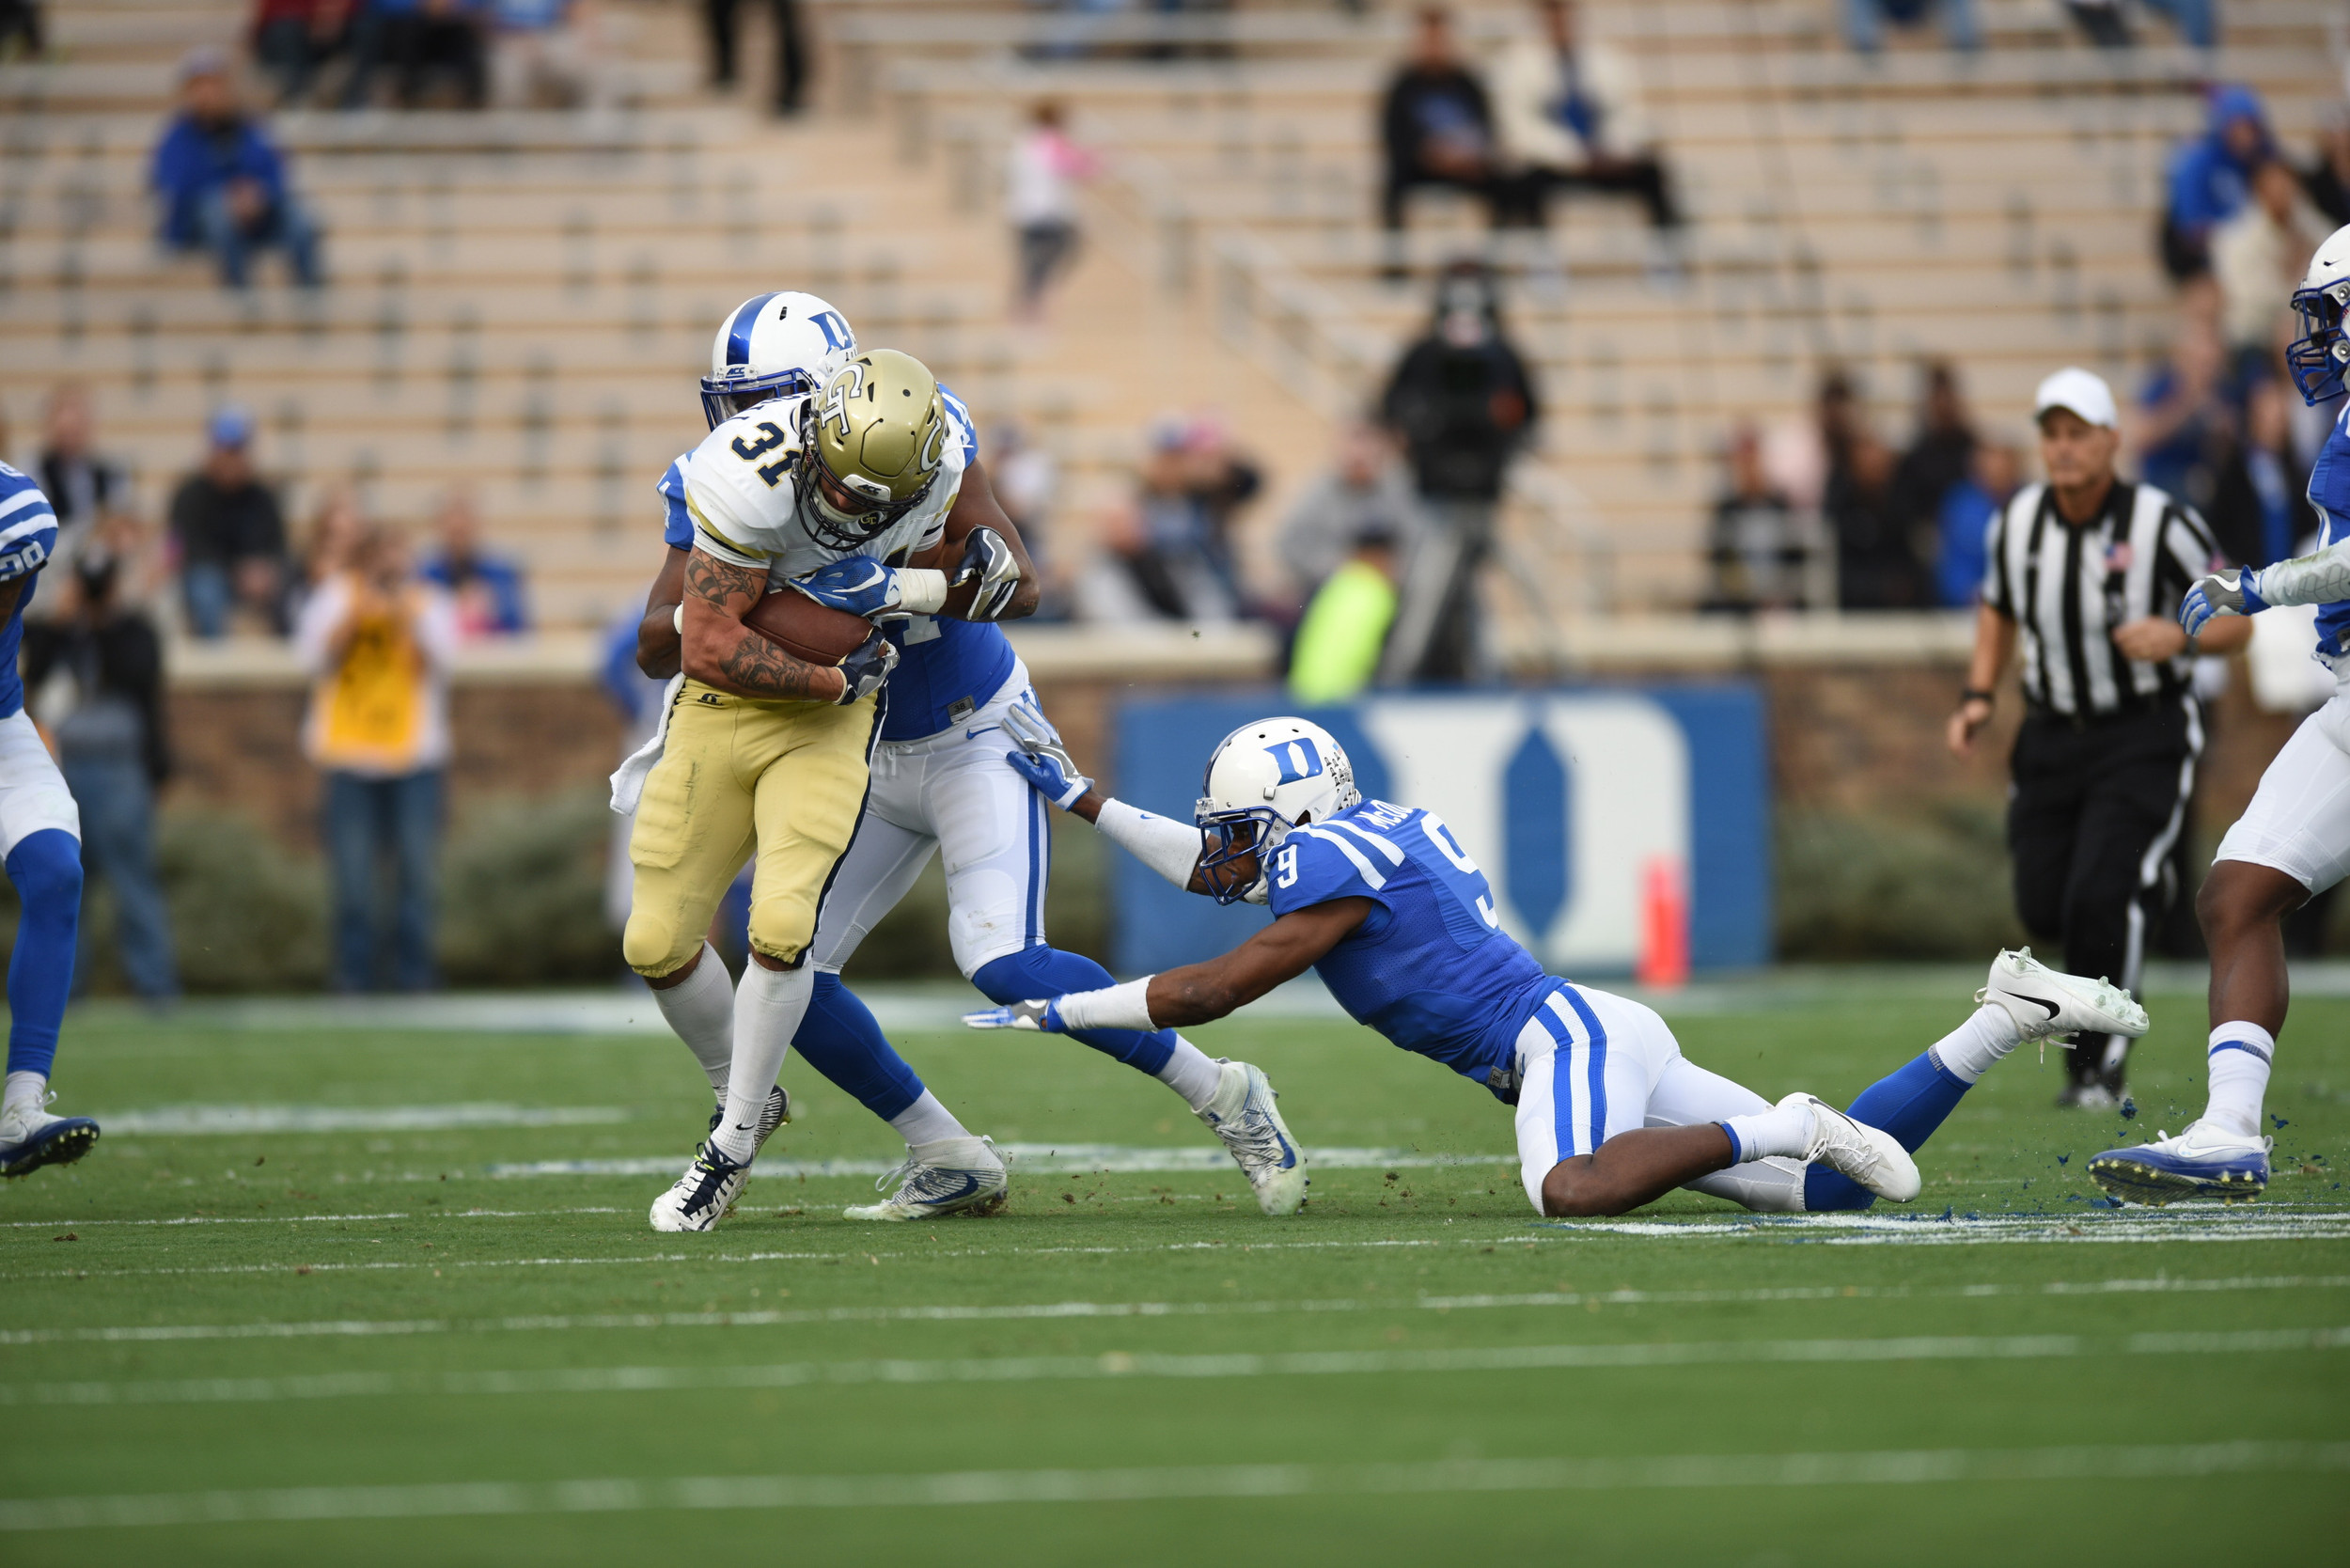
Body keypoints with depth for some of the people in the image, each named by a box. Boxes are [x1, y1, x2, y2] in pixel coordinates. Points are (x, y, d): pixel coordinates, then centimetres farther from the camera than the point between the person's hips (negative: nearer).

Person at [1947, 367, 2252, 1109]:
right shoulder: (2016, 524, -4)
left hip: (2145, 735, -5)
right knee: (2044, 907, 3)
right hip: (2054, 735, 5)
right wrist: (1978, 696, 3)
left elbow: (2235, 623, -8)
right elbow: (1998, 610, 16)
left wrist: (2179, 637, -29)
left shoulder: (2161, 524, -17)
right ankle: (2147, 889, 38)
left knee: (2099, 900, -17)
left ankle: (2099, 1068, -1)